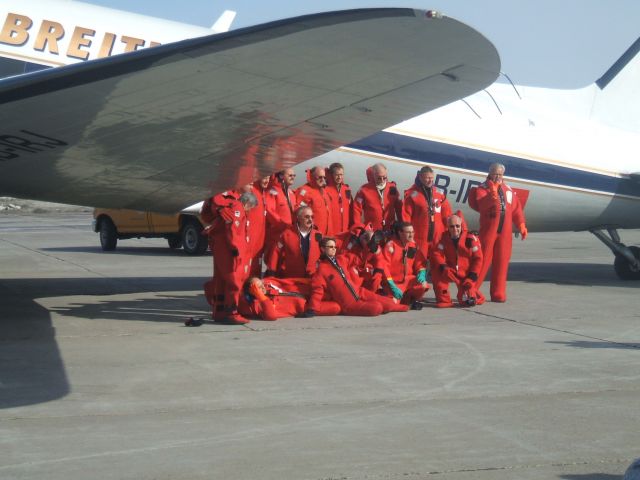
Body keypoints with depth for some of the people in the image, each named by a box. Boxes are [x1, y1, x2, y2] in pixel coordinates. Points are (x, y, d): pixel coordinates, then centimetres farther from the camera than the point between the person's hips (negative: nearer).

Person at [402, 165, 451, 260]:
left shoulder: (439, 193, 7)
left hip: (438, 237, 4)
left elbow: (447, 215, 13)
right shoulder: (412, 195, -6)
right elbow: (406, 216, -6)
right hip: (419, 238, -4)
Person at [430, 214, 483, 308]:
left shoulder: (471, 239, -13)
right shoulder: (444, 238, -5)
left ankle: (473, 294, 28)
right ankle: (443, 300, -14)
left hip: (466, 274, -3)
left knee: (467, 301, -13)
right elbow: (437, 254, -10)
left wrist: (473, 275, -13)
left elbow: (478, 258, -8)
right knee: (436, 271, -28)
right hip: (451, 272, 3)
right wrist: (442, 266, -29)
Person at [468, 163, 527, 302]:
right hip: (488, 230, -5)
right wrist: (493, 193, -31)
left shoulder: (508, 190, 13)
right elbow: (482, 204, -19)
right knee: (483, 260, -5)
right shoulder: (482, 188, -1)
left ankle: (498, 293, 12)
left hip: (505, 232, 5)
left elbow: (516, 209, 16)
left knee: (502, 262, 6)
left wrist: (521, 225, 11)